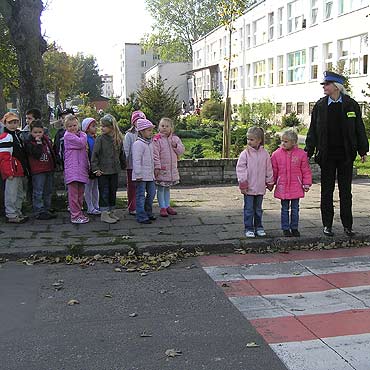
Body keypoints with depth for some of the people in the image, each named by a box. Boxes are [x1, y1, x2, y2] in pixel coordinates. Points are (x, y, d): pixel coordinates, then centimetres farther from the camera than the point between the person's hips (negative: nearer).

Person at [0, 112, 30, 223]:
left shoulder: (19, 134, 16)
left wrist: (26, 168, 19)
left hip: (21, 171, 9)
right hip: (12, 172, -9)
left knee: (20, 193, 16)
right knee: (11, 194, -4)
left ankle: (18, 213, 27)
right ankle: (11, 215, 3)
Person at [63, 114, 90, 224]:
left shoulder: (80, 135, 19)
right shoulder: (67, 135, -5)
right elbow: (81, 143, -17)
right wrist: (83, 135, 3)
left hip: (81, 168, 8)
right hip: (72, 168, -8)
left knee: (80, 193, 12)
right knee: (73, 193, -6)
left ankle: (79, 213, 20)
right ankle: (75, 216, -5)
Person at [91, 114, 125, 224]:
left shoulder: (118, 139, 3)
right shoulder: (100, 139, -8)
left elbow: (121, 154, 14)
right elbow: (95, 154, -8)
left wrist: (123, 165, 17)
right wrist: (95, 168, -13)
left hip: (114, 170, 4)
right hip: (103, 170, -4)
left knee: (113, 191, 12)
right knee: (104, 192, 0)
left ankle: (111, 211, 24)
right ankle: (104, 214, 7)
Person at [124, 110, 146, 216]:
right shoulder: (129, 135, -3)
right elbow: (126, 150, -5)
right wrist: (124, 163, -10)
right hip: (132, 165, -3)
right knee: (132, 187, 5)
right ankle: (132, 208, 12)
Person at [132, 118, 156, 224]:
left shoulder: (150, 143, 14)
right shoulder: (138, 144, -15)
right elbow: (136, 161, -19)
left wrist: (153, 172, 23)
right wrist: (138, 174, -20)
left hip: (149, 175, 9)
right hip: (141, 176, -9)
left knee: (151, 193, 14)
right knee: (141, 195, -2)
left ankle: (148, 213, 28)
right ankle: (141, 217, 2)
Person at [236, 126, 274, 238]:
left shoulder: (264, 154, 1)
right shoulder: (245, 153, -7)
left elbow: (269, 169, 9)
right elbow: (240, 169, -8)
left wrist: (270, 183, 12)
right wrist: (243, 184, -12)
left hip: (260, 188, 3)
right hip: (248, 188, -2)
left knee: (258, 209, 14)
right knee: (249, 209, 3)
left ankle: (259, 227, 25)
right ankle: (249, 228, 12)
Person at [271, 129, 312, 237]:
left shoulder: (301, 154, -3)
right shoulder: (277, 154, -2)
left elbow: (306, 170, 2)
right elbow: (273, 170, 5)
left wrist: (307, 183, -1)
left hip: (296, 187, 0)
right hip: (282, 187, 0)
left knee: (295, 209, 10)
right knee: (285, 209, 8)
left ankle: (294, 228, 22)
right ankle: (285, 229, 17)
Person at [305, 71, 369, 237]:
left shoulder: (351, 104, 1)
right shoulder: (320, 106, 3)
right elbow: (313, 130, 4)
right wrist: (308, 151, -1)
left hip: (346, 155, 0)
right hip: (327, 155, 1)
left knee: (345, 191, 7)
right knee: (327, 190, 6)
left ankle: (347, 225, 16)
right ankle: (327, 225, 15)